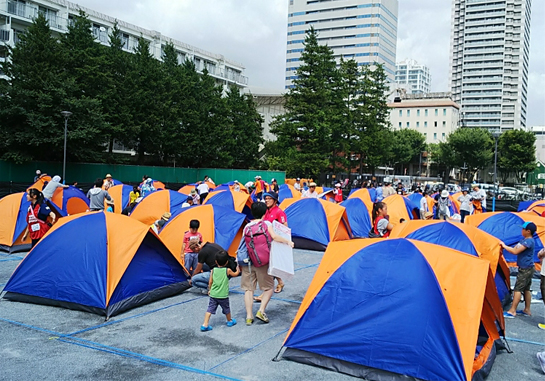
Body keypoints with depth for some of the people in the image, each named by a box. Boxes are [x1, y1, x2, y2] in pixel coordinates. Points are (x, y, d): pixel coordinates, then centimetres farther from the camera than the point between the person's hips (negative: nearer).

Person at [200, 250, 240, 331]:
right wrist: (238, 269, 32)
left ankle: (205, 324, -4)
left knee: (210, 309, 3)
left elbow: (210, 282, 3)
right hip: (223, 295, -2)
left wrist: (209, 290, 20)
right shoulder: (227, 270, -7)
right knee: (226, 309, 17)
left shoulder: (213, 270, -1)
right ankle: (230, 321, 37)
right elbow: (235, 274, 12)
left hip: (213, 294, 2)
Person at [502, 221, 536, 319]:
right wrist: (504, 247, 0)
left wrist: (504, 246, -16)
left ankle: (512, 311, -8)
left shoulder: (529, 241, -21)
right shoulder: (524, 239, 10)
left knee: (518, 288, -9)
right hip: (526, 268, 10)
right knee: (526, 289, 14)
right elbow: (516, 249, 13)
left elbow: (515, 251, -26)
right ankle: (527, 310, 21)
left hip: (526, 269, -10)